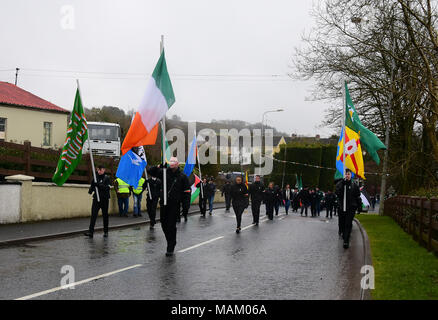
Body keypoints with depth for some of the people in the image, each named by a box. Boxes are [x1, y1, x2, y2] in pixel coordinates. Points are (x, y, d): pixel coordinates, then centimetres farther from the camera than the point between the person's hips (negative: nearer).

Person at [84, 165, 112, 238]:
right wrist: (91, 190, -10)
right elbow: (92, 186, 14)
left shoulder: (107, 178, -1)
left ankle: (105, 231, 19)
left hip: (104, 199, -2)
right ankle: (90, 231, -14)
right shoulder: (95, 178, 10)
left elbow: (107, 187, -15)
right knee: (93, 215, -9)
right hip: (96, 199, 2)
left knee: (105, 215, 7)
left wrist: (98, 185, -28)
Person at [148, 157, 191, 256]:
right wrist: (160, 166, -8)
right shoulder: (165, 173, 6)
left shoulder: (182, 177, -1)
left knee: (171, 226, -6)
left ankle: (170, 248, 2)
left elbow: (186, 192, -1)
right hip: (163, 203, 4)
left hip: (174, 204, -4)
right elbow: (151, 171, 10)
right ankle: (171, 242, 32)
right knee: (164, 224, 11)